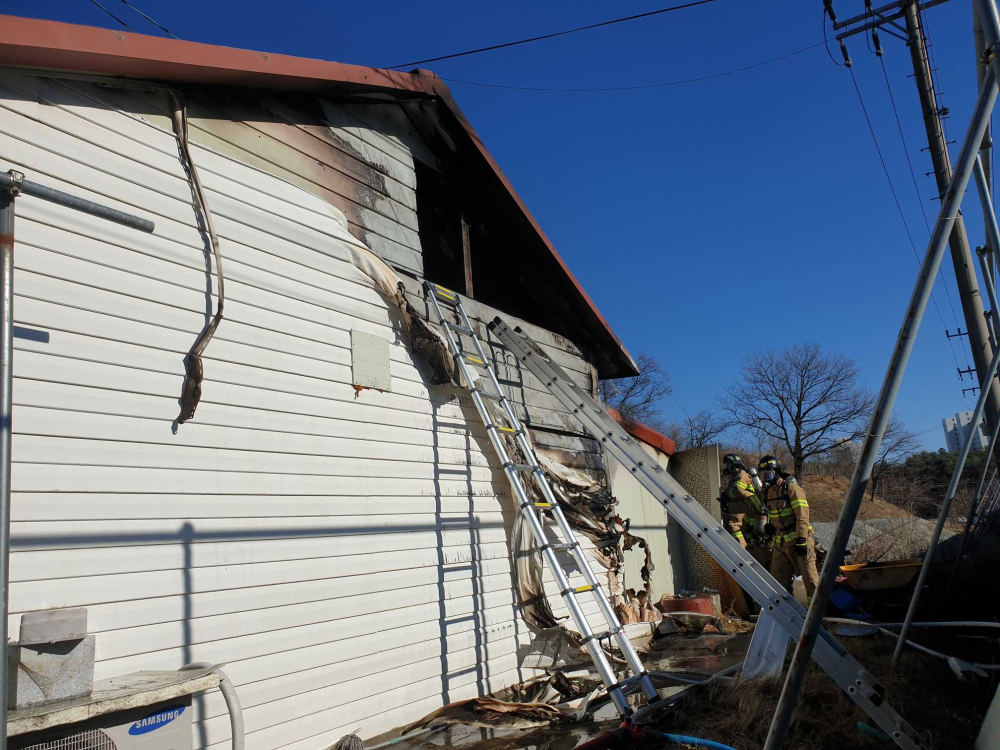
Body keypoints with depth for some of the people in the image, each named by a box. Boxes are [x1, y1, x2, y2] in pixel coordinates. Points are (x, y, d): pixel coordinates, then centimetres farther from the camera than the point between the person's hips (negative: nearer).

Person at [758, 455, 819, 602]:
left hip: (797, 541, -8)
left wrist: (801, 541, -21)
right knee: (779, 580, 9)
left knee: (810, 579, -4)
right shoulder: (769, 491, 11)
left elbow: (802, 516, -17)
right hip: (780, 543, 8)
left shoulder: (791, 488, -12)